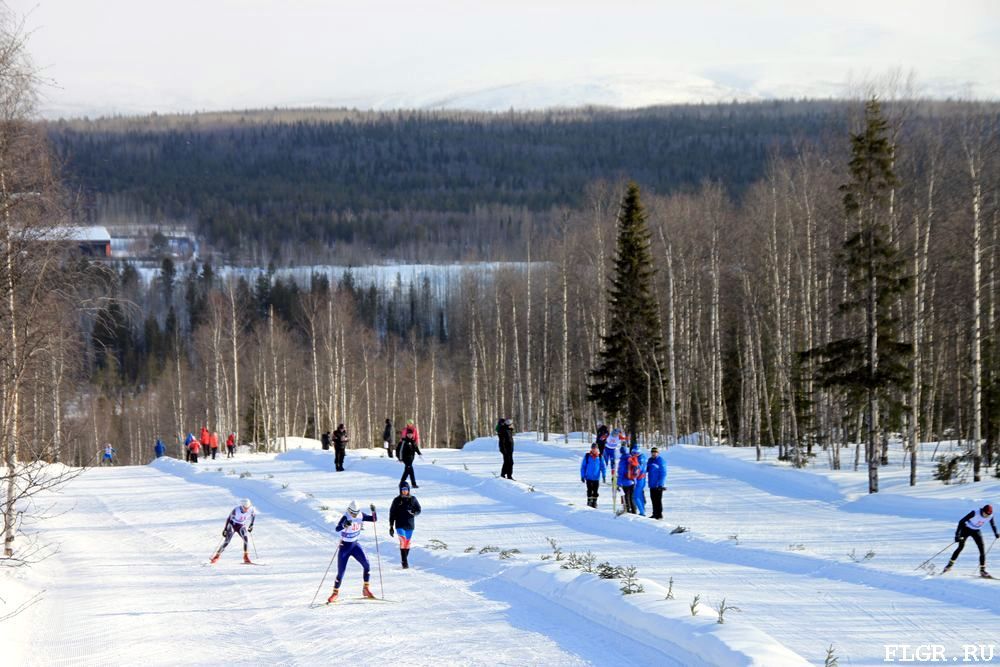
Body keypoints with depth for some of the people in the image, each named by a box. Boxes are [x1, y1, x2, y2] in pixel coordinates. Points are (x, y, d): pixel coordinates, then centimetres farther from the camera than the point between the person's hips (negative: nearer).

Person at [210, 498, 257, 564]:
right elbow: (229, 518, -15)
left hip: (242, 526, 3)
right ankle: (217, 556, 5)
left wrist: (251, 525, 5)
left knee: (246, 538, -23)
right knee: (227, 541, -13)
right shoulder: (236, 510, -28)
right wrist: (225, 529, -13)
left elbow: (254, 514, 5)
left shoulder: (251, 509, -20)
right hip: (233, 525, -3)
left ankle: (246, 557, -14)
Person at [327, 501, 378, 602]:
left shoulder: (361, 516, -5)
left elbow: (374, 519, -2)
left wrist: (373, 511, -20)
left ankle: (366, 589, -2)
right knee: (341, 572, -4)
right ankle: (335, 593, 15)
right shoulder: (345, 518, -21)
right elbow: (337, 529, -36)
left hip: (355, 545, 4)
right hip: (344, 546, -4)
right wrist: (345, 525, -56)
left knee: (366, 564, -15)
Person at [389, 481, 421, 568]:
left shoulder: (412, 499, 4)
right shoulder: (397, 500, -1)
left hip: (410, 525, 3)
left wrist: (413, 512, -15)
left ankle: (405, 560, 23)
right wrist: (391, 527, 1)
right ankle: (404, 562, -22)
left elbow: (418, 510, 9)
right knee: (403, 541, -19)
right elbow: (392, 514, 3)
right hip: (400, 525, -3)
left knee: (407, 543, 9)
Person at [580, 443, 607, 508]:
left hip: (596, 478, 1)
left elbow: (603, 467, 2)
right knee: (589, 490, 1)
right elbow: (583, 466, 1)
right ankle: (589, 502, 11)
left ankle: (594, 502, 16)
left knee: (595, 491, 4)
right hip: (589, 477, -1)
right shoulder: (587, 456, -3)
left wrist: (604, 475, -9)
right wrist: (582, 476, -1)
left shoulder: (600, 457, -1)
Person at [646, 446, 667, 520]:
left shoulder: (661, 461, -11)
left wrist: (660, 484, -19)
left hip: (658, 485, -8)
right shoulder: (650, 460, 12)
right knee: (653, 499, 12)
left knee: (658, 500, -6)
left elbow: (663, 473, -14)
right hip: (652, 484, 8)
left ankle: (659, 514, -1)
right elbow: (646, 469, 23)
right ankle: (655, 514, 19)